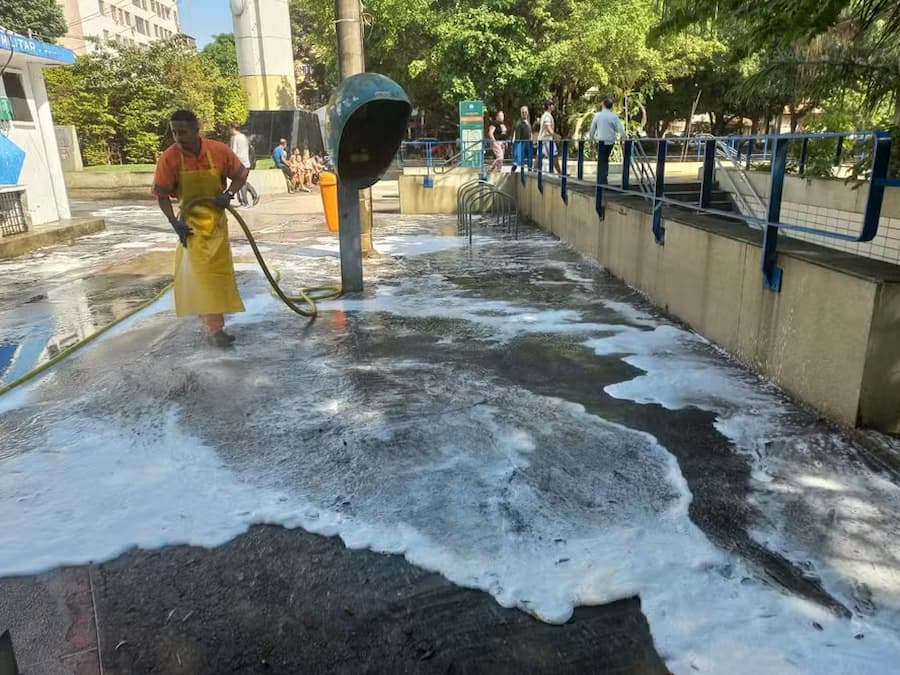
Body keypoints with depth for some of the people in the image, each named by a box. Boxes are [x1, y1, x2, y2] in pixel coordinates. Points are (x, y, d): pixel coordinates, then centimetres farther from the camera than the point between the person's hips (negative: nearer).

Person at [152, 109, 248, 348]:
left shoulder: (219, 150, -12)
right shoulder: (169, 158, -15)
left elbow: (241, 176, 1)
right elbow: (162, 196, -9)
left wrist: (228, 194, -16)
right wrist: (174, 222, -20)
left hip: (216, 219, 3)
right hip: (191, 222, -3)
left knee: (219, 271, 12)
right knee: (199, 272, -12)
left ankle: (211, 325, 32)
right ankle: (214, 328, -13)